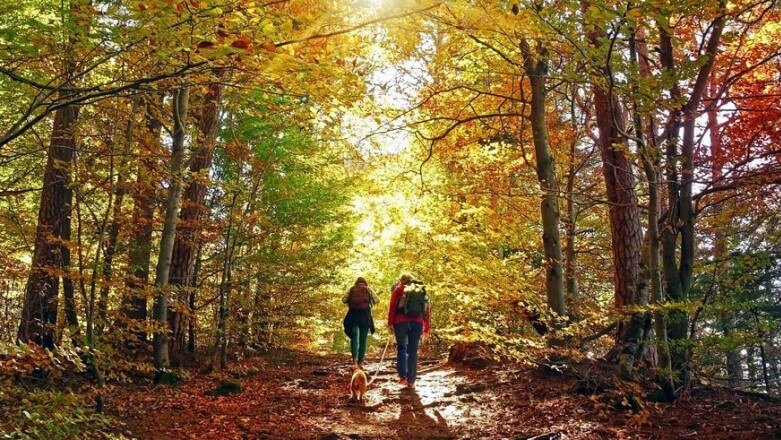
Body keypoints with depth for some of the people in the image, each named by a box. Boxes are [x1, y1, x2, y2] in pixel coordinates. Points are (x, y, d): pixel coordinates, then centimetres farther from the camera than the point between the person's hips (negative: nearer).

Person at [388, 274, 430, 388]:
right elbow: (427, 310, 18)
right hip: (417, 322, 2)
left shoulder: (399, 289, 13)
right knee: (413, 351, 5)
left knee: (401, 347, 14)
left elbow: (392, 306, 1)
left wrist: (390, 322, 1)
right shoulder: (422, 291, 22)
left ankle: (402, 376, 4)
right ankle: (411, 381, 4)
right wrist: (426, 329, 21)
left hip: (401, 321, -2)